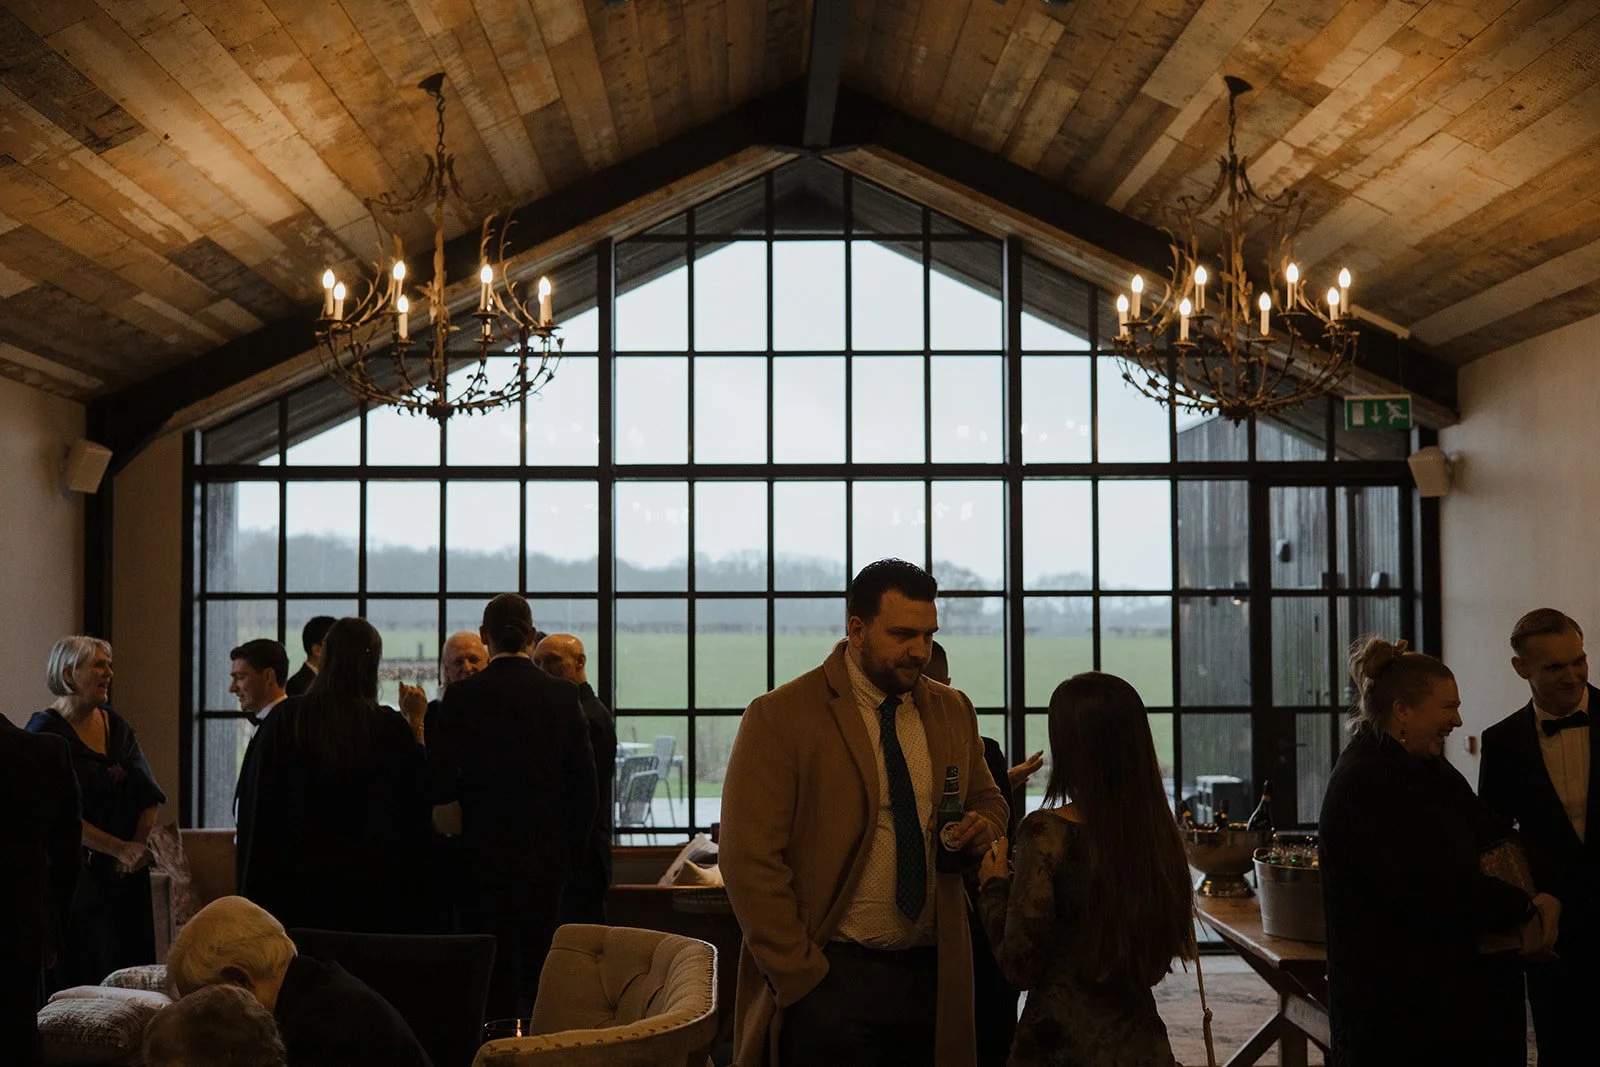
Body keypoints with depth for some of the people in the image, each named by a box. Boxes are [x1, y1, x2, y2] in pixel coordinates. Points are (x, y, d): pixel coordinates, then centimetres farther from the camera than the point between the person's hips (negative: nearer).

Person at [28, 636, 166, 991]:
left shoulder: (116, 726, 10)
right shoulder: (45, 732, -7)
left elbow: (149, 795, 8)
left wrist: (136, 848, -8)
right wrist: (120, 849, -19)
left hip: (124, 880, 5)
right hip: (71, 878, -5)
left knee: (127, 970, 3)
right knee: (78, 975, -4)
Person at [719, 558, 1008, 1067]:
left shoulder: (953, 711, 9)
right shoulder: (780, 716, -8)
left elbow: (988, 798, 23)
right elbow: (749, 860, -12)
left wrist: (983, 826, -1)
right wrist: (798, 975, -14)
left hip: (932, 974, 5)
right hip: (828, 980, -5)